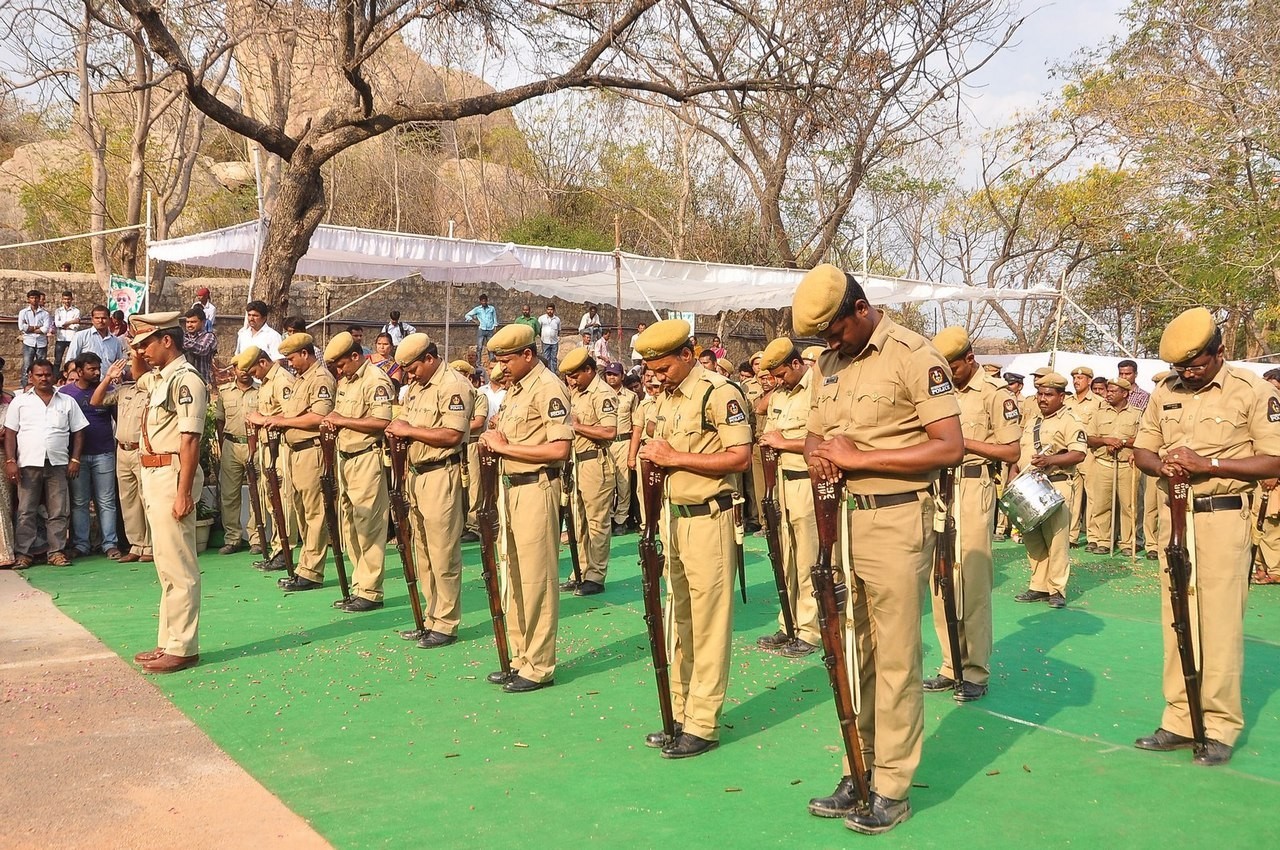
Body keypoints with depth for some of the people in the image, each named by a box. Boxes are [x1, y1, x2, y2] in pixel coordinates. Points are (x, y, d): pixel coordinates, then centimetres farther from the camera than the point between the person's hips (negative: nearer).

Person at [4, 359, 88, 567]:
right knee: (26, 511, 2)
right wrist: (10, 461, -5)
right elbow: (10, 433, 5)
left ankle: (57, 552, 7)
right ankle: (24, 553, 7)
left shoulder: (67, 402, 11)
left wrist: (75, 459, 1)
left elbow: (78, 432, 11)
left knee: (58, 511, 2)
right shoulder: (20, 402, 9)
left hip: (58, 464, 1)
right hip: (28, 464, -1)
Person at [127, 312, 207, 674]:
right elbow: (139, 377, 42)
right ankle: (169, 642, 22)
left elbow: (190, 440, -20)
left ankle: (182, 648, 0)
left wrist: (183, 492, -23)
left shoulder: (185, 379, -14)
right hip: (153, 476, 11)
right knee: (166, 564, 14)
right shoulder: (158, 378, 15)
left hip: (172, 475, -11)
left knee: (178, 566, -6)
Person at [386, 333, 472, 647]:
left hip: (442, 476, -10)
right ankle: (431, 619, 23)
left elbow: (452, 435, -22)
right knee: (423, 553, 14)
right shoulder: (416, 387, 17)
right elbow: (405, 426, 23)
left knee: (443, 556, -4)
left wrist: (409, 430, -15)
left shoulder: (454, 385, -13)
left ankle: (445, 625, 4)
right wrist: (397, 431, -1)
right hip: (416, 475, 10)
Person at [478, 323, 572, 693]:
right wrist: (494, 439, 2)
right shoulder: (515, 388, 16)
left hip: (537, 489, -10)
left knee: (536, 579, -4)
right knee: (516, 577, 14)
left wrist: (505, 447, -16)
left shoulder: (548, 388, -13)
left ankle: (539, 666, 5)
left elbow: (559, 449, -21)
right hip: (512, 487, 10)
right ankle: (521, 658, 23)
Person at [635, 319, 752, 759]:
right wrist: (653, 454, 4)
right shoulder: (666, 398, 14)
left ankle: (703, 725, 5)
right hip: (675, 517, 9)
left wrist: (675, 457, -20)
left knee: (709, 621, -2)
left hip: (709, 519, -9)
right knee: (680, 619, 14)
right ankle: (681, 714, 23)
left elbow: (740, 457, -19)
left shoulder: (720, 393, -12)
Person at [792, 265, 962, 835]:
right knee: (851, 654, 12)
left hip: (894, 523, -7)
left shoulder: (914, 356, -10)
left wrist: (858, 457, -18)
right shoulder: (827, 365, 12)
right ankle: (859, 771, 24)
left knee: (895, 660, 2)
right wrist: (817, 457, -4)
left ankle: (891, 788, 13)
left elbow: (950, 446, -16)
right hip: (838, 520, 7)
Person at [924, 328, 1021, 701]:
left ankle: (976, 672, 4)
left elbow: (1011, 451, -7)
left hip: (974, 488, -6)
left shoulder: (995, 393, -4)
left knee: (973, 581, -5)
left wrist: (964, 441, -13)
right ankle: (952, 666, 15)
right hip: (941, 488, 6)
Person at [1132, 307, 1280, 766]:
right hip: (1173, 516, 5)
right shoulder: (1165, 392, 9)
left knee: (1219, 624, -4)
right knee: (1176, 621, 8)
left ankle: (1220, 727, 7)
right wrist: (1162, 465, -9)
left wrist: (1207, 463, -18)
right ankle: (1180, 719, 17)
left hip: (1222, 518, -5)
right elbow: (1141, 450, 15)